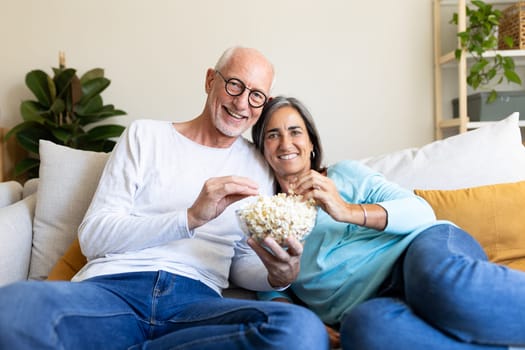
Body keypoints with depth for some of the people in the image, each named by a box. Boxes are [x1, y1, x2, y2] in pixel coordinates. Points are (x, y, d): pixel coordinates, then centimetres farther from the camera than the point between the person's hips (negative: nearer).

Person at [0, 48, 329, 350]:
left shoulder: (258, 167, 15)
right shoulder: (145, 135, 10)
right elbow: (92, 236, 1)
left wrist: (278, 276, -6)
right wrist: (191, 217, -14)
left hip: (196, 299, 3)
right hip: (112, 286, -2)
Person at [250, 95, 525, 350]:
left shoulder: (344, 173, 13)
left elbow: (422, 212, 2)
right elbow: (271, 291, 18)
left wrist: (348, 211, -14)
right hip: (364, 303, 2)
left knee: (442, 283, -39)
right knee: (363, 326, -37)